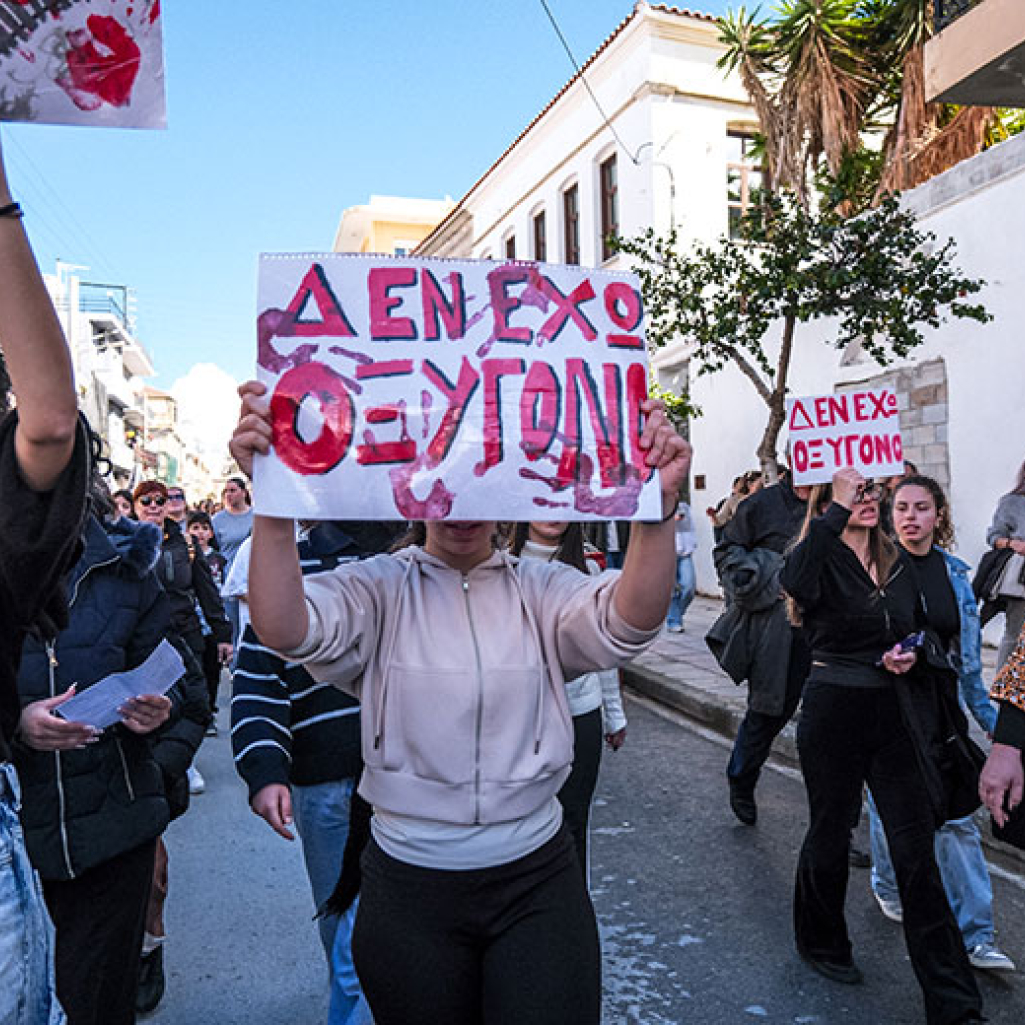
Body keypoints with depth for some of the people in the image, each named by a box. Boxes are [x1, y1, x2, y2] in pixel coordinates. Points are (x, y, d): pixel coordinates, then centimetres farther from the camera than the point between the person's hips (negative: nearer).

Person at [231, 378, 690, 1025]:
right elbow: (288, 630, -25)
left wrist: (659, 504, -36)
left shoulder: (540, 587, -3)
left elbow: (629, 621, -21)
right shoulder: (380, 587, -6)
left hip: (536, 881, 1)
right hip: (409, 889, 0)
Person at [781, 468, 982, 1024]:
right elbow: (793, 578, -35)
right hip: (833, 712, -4)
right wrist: (837, 509, -28)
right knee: (831, 833, 13)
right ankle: (821, 942, 38)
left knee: (916, 848, 5)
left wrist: (912, 652, -4)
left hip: (896, 715, 4)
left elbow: (918, 630, 19)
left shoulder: (898, 564, 7)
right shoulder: (821, 559, -9)